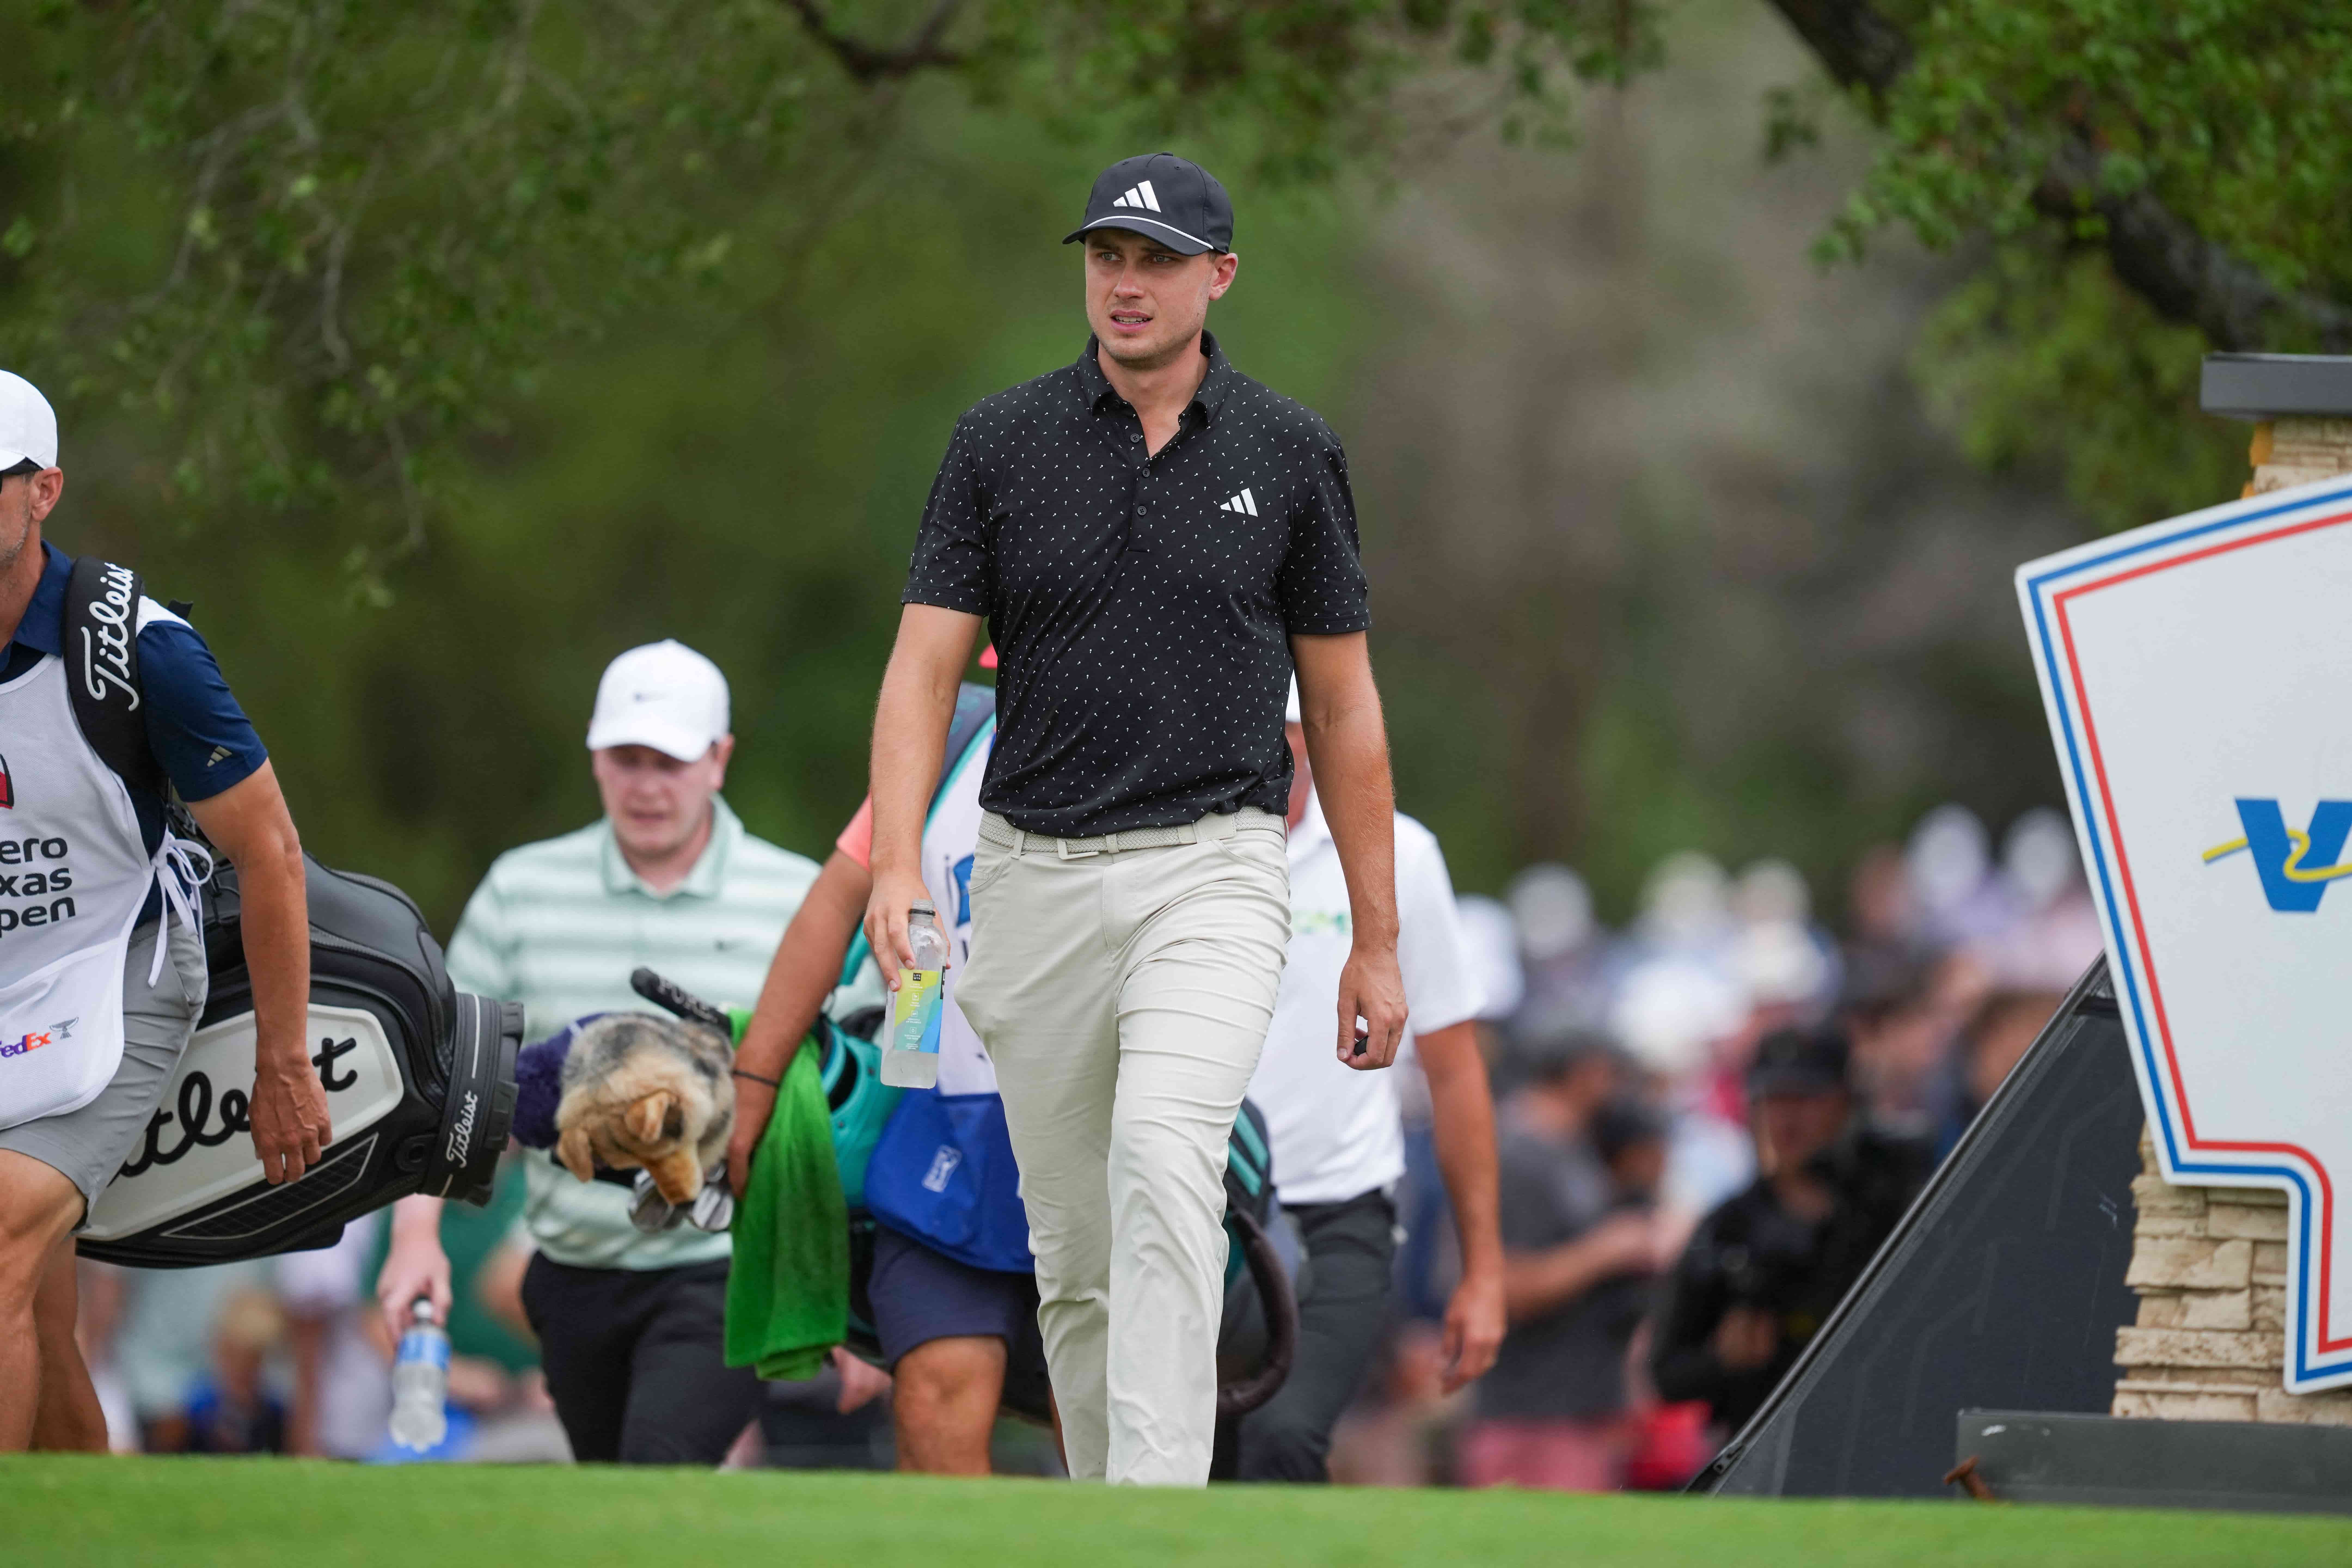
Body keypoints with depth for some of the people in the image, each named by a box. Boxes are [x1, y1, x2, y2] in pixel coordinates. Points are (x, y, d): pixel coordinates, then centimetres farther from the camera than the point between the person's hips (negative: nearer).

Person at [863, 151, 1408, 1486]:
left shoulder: (1291, 454, 3)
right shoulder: (1002, 443, 4)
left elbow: (1343, 700, 8)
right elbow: (927, 664, -1)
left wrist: (1379, 941, 7)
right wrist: (897, 861, -18)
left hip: (1213, 871, -3)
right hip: (1035, 877, 3)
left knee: (1165, 1162, -26)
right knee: (1071, 1245, 8)